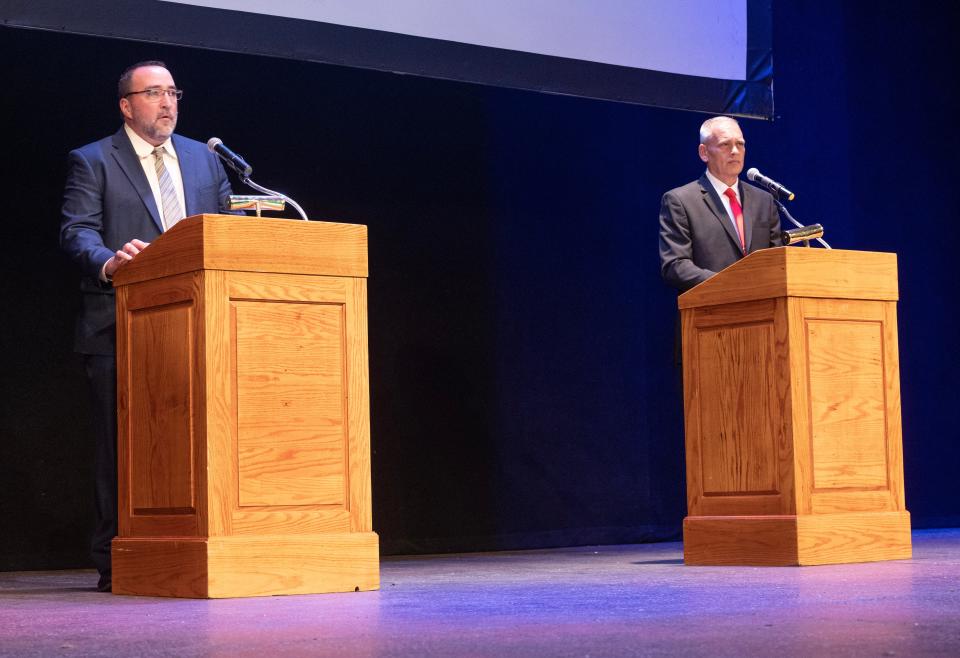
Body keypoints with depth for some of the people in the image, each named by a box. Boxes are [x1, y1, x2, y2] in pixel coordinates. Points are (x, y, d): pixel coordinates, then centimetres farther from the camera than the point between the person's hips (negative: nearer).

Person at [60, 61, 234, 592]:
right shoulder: (92, 162, 5)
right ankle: (115, 562, 3)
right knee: (121, 445, -2)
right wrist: (108, 261, -28)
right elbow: (77, 230, -7)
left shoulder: (204, 159, 19)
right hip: (120, 326, -4)